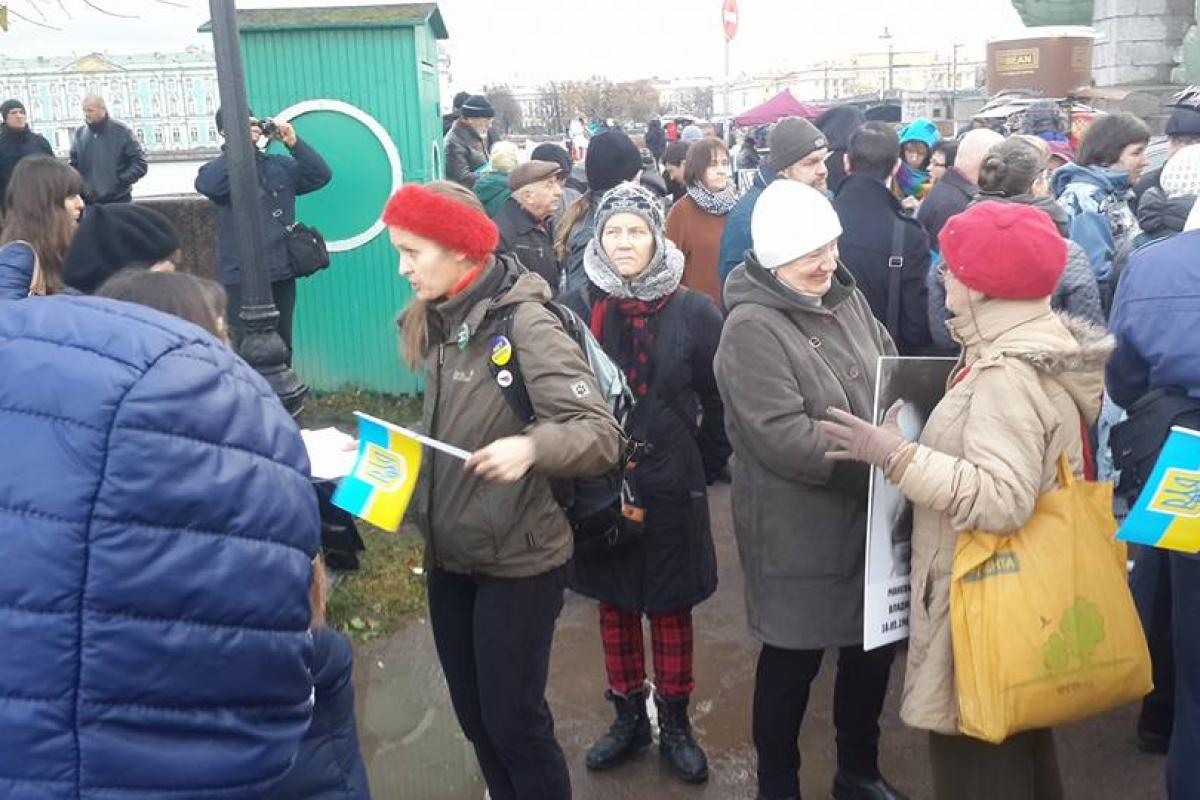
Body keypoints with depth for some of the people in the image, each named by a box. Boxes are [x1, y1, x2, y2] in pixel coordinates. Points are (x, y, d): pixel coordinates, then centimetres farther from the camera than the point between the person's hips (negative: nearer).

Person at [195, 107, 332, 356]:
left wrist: (294, 143, -7)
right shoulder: (220, 168, 1)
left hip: (282, 273, 4)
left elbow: (321, 176, 4)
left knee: (282, 345, 14)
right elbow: (206, 185, -22)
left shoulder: (279, 165, 13)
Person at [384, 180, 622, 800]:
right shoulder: (437, 324, 4)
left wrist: (532, 446, -42)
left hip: (518, 561, -7)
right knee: (473, 715, 17)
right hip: (448, 555, 7)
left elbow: (602, 435, -26)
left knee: (513, 719, 5)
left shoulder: (525, 324, -19)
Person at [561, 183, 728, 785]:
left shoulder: (693, 312, -6)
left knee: (671, 606, 10)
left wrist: (704, 466, 2)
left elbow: (720, 402, 2)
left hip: (670, 487, -1)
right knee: (614, 604, 14)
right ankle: (628, 716, 32)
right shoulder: (578, 309, -4)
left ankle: (675, 723, 28)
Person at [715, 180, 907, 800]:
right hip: (798, 533, -7)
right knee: (792, 660, 9)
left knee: (872, 648, 20)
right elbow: (785, 440, -26)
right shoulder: (751, 329, -19)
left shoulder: (846, 300, 6)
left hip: (865, 517, 7)